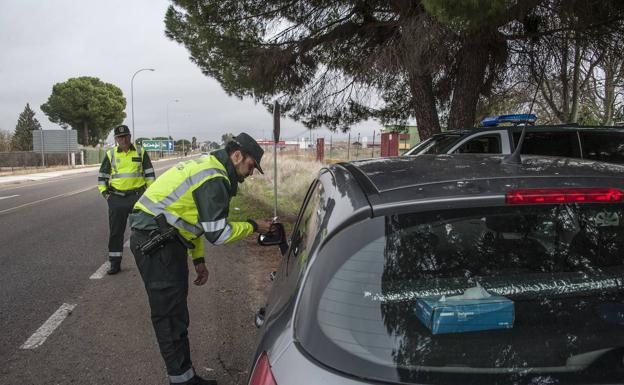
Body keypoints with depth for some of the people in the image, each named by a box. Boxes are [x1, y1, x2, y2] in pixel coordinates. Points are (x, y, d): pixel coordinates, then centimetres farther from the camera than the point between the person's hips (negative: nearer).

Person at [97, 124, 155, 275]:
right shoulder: (110, 154, 7)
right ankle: (115, 262, 14)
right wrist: (104, 192, 4)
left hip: (138, 196, -1)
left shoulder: (141, 152, 4)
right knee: (115, 232, 5)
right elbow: (102, 175, 15)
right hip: (116, 198, 1)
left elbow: (149, 173, 7)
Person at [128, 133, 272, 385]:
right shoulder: (215, 179, -16)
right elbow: (217, 233, -18)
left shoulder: (207, 167, 16)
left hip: (157, 238, 11)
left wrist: (198, 259, 19)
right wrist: (253, 226, -3)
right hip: (156, 243, -11)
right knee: (170, 317, -2)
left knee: (175, 313, 15)